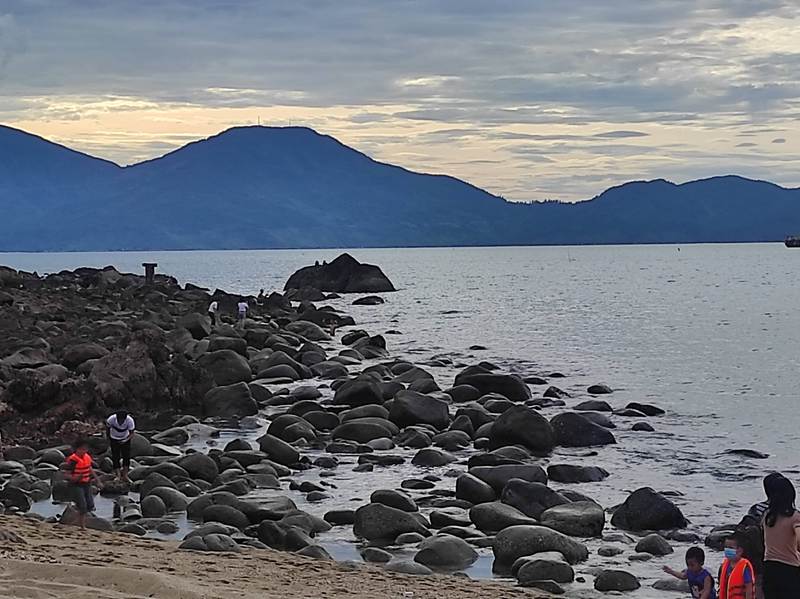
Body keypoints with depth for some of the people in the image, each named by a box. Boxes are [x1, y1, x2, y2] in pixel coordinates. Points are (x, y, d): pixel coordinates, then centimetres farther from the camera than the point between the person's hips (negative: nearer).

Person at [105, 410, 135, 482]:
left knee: (127, 457, -1)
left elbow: (132, 434, -21)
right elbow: (107, 427, -7)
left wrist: (126, 440, -37)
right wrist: (108, 438, 3)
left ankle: (125, 475, 10)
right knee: (115, 457, -6)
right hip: (114, 439, 0)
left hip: (125, 439, 1)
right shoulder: (111, 419, -30)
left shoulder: (130, 421, -31)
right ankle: (118, 476, 0)